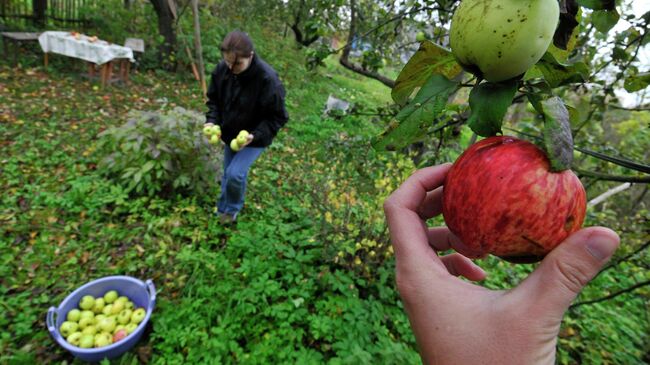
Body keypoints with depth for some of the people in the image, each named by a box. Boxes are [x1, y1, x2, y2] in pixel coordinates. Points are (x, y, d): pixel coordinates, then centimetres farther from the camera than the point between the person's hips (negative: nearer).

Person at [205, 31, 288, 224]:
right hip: (230, 134, 5)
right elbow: (214, 99, 3)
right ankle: (224, 208, 42)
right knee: (228, 174, 17)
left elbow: (278, 117, -21)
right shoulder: (222, 69, -14)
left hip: (254, 138, -5)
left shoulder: (268, 79, -30)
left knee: (235, 174, -17)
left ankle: (232, 208, 15)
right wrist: (212, 120, -16)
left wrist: (255, 135, -32)